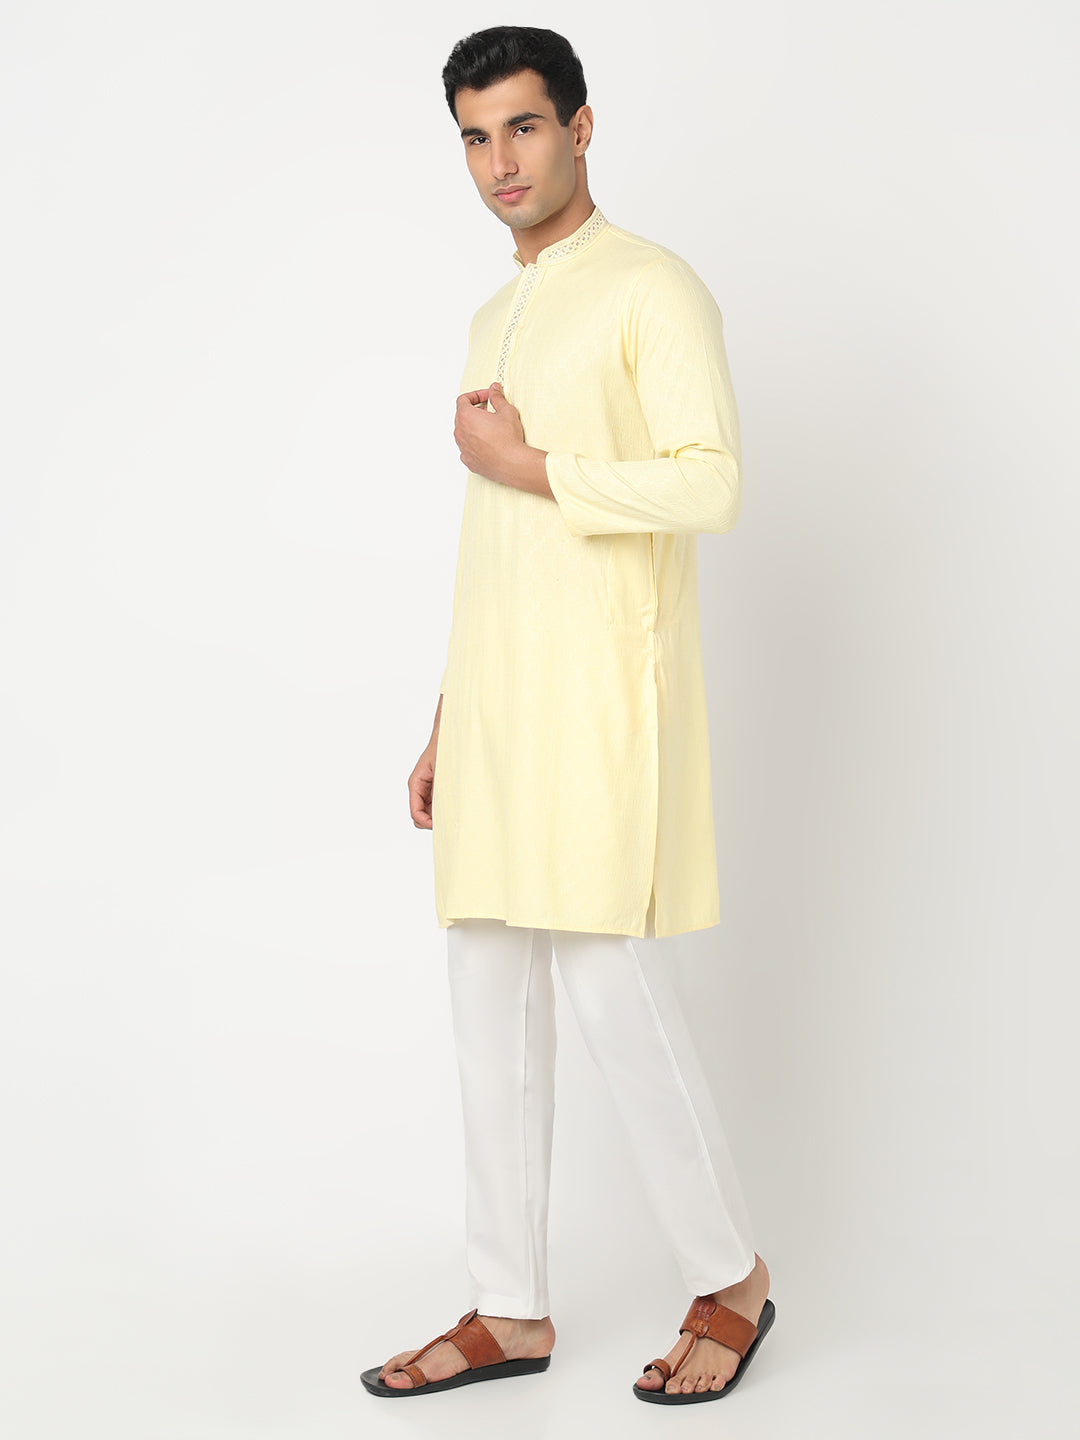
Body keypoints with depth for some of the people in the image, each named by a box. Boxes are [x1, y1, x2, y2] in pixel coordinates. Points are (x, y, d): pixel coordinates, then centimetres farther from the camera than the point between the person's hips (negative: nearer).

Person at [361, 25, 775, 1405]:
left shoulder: (652, 291, -4)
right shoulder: (495, 318, 20)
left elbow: (709, 484, -17)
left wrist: (525, 464, -11)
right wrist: (445, 723, 18)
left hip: (603, 693, -8)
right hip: (497, 700, 8)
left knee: (612, 986, -8)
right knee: (489, 1000, 7)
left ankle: (731, 1280, 11)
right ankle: (510, 1310, 17)